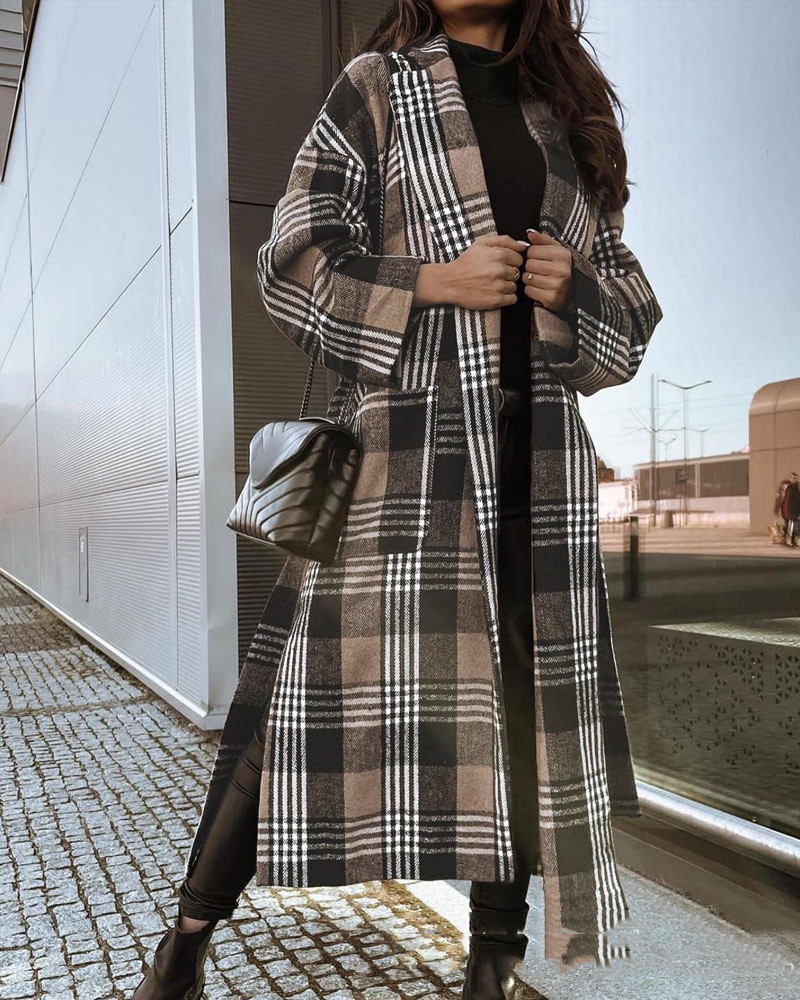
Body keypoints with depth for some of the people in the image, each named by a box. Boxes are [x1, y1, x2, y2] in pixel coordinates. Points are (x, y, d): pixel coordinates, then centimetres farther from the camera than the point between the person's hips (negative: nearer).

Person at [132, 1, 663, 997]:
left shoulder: (568, 113, 21)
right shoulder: (376, 88, 10)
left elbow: (629, 296, 21)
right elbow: (293, 261, 0)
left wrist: (577, 288, -1)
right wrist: (435, 281, -12)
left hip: (536, 449, 5)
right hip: (406, 433, -4)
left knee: (525, 688, 5)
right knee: (319, 677, -5)